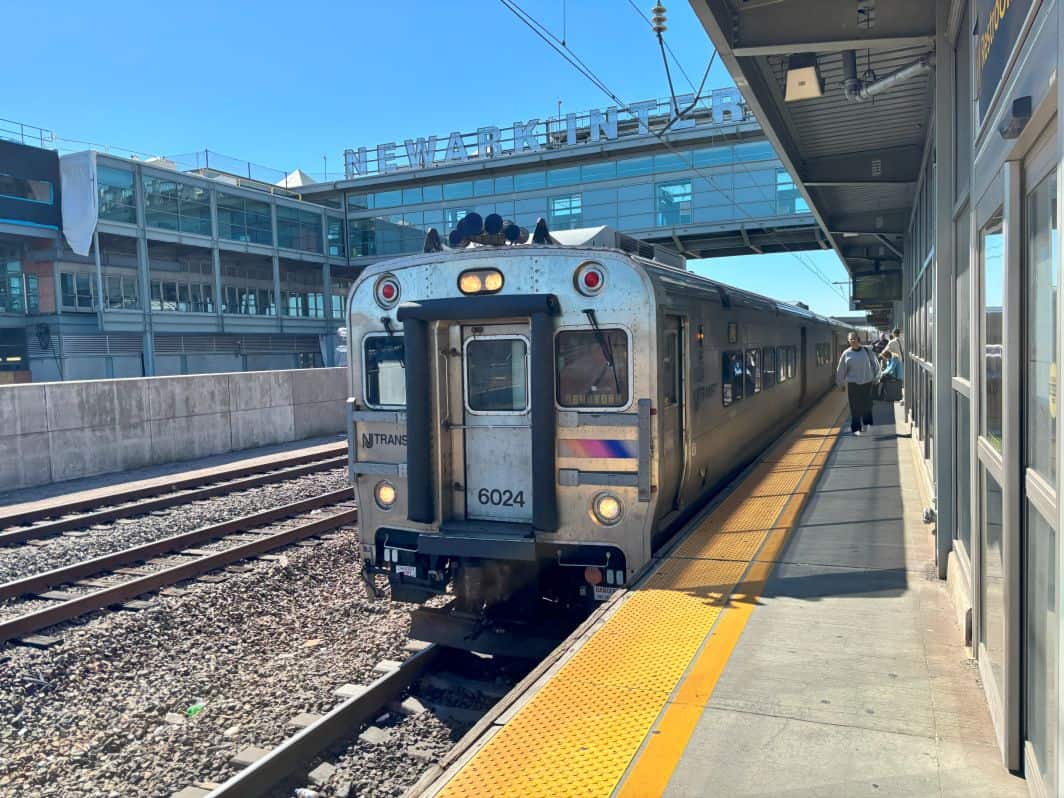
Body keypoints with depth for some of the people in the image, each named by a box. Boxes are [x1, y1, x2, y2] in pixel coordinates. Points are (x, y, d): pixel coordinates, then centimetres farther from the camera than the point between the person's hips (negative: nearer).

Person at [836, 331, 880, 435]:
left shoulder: (867, 351, 2)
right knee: (855, 407, -2)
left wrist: (875, 379, 12)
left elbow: (875, 365, 11)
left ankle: (867, 423, 27)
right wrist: (842, 384, 10)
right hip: (852, 383, -1)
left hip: (867, 382, 1)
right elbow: (841, 370, 7)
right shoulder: (846, 353, 0)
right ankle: (856, 428, 5)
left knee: (867, 405, 5)